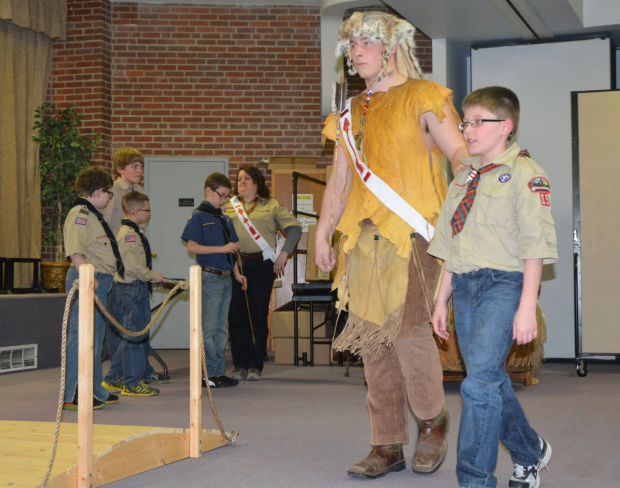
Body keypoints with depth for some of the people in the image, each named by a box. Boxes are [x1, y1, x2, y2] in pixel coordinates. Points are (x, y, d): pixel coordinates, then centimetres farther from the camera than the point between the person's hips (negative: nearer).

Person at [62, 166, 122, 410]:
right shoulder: (80, 213, -12)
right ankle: (72, 396, -4)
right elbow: (75, 251, -23)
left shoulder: (93, 214, 19)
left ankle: (95, 391, 26)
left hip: (99, 282, 11)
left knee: (95, 339, 16)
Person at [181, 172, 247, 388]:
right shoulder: (198, 217, -5)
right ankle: (209, 373, 1)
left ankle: (219, 373, 15)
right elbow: (192, 247, -14)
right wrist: (222, 248, -17)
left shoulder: (225, 219, 17)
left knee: (221, 328, 10)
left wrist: (237, 273, 12)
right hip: (210, 277, -8)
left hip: (226, 279, 8)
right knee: (208, 328, -5)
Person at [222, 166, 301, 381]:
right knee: (236, 315, 0)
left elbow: (294, 228, 5)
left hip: (261, 265, -2)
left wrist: (284, 253, -3)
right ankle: (241, 365, 8)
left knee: (259, 315, -1)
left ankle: (256, 366, 7)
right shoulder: (228, 207, 15)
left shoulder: (271, 206, 9)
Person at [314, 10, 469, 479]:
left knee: (407, 325, -17)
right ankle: (387, 446, 12)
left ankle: (432, 420, 10)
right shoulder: (351, 114, 21)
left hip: (412, 231, -5)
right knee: (372, 337, 3)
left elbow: (459, 150, -2)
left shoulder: (423, 96, 5)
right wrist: (323, 234, 19)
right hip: (364, 238, 6)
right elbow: (339, 180, 24)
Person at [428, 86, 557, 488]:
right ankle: (530, 453, 33)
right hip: (465, 287, 7)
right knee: (494, 382, 12)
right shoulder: (464, 179, 18)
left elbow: (534, 244, -10)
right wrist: (442, 300, 18)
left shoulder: (524, 173, -4)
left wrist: (527, 307, -16)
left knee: (480, 383, -15)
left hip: (503, 283, -7)